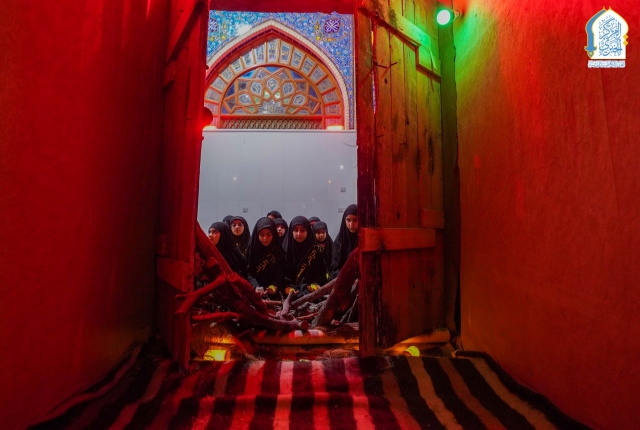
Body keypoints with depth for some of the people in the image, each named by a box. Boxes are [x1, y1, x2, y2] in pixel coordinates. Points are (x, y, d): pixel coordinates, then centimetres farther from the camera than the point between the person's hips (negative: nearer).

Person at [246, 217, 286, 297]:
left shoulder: (279, 250, 0)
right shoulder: (252, 248, 0)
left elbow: (280, 273, -6)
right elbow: (249, 273, -5)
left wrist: (274, 286, -25)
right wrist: (256, 287, -23)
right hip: (255, 292, 0)